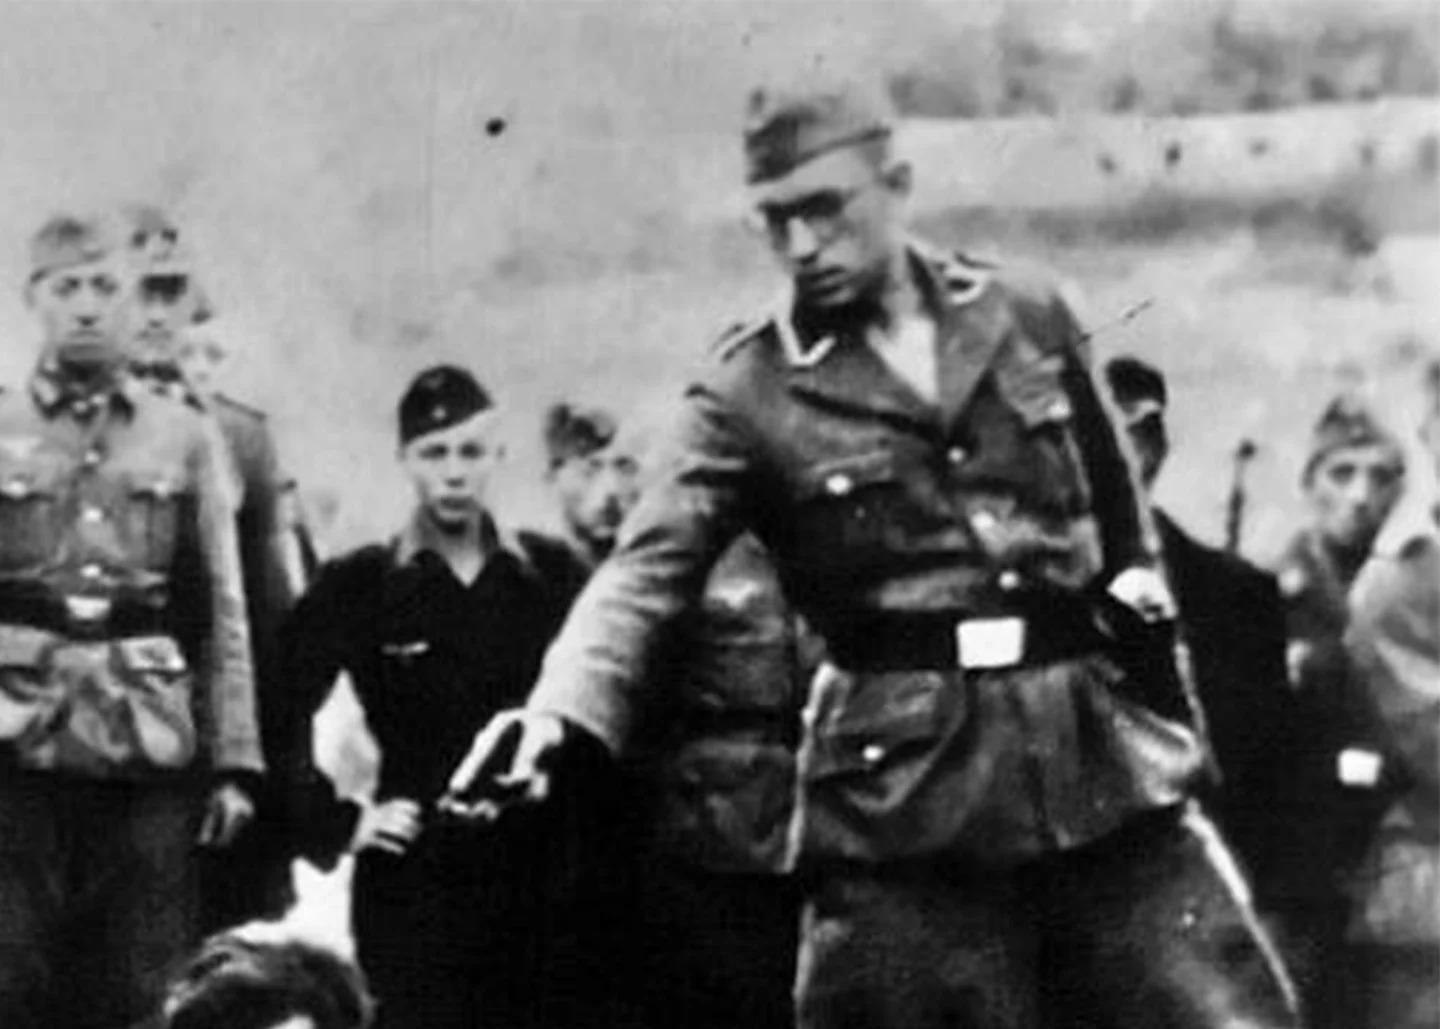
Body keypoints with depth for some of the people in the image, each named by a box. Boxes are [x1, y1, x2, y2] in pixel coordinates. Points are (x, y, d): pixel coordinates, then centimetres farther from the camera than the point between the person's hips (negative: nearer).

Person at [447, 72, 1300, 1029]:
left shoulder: (1030, 315, 8)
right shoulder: (750, 392, -2)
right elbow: (645, 573, -13)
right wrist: (560, 714, -30)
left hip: (1102, 766, 3)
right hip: (903, 789, -2)